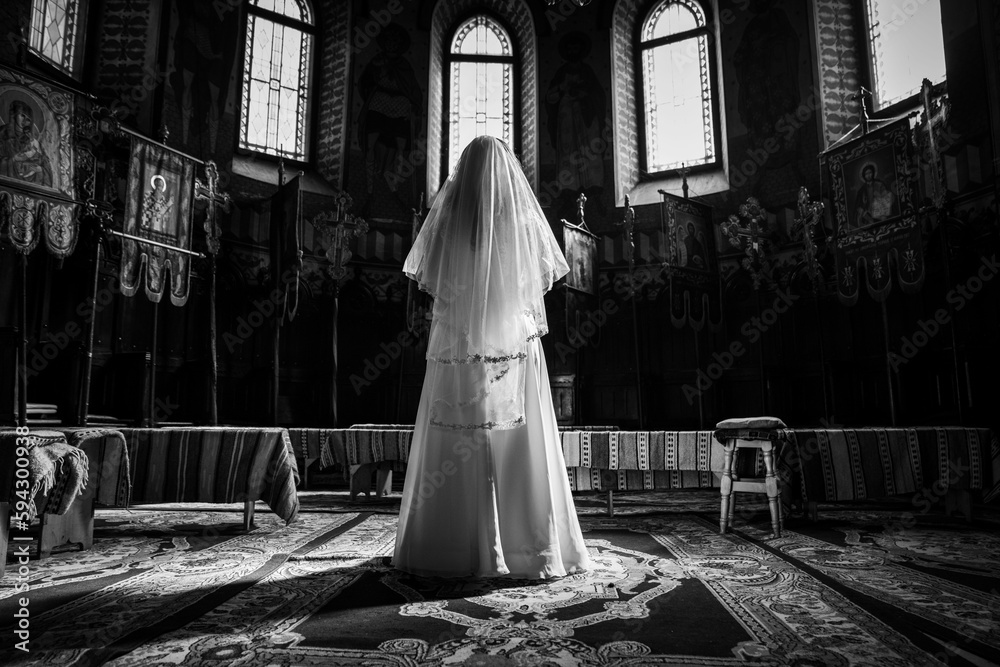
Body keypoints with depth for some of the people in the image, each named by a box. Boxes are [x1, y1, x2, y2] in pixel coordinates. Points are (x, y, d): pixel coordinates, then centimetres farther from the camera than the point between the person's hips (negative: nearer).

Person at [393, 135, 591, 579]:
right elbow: (544, 280, 12)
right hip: (515, 351, 0)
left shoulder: (446, 219, -1)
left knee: (451, 453, 9)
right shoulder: (525, 220, -1)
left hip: (455, 351, 1)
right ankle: (529, 550, 9)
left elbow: (425, 281, 11)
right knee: (520, 452, 5)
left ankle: (446, 549, 15)